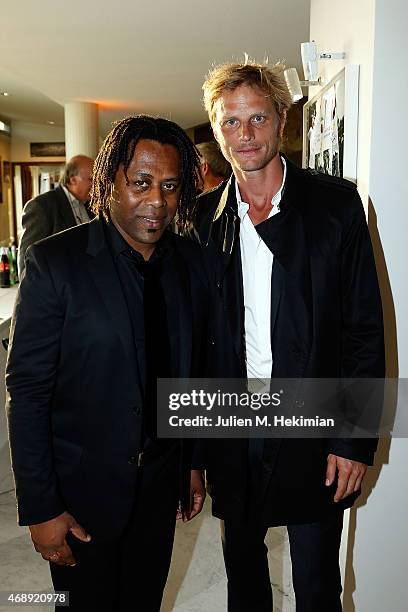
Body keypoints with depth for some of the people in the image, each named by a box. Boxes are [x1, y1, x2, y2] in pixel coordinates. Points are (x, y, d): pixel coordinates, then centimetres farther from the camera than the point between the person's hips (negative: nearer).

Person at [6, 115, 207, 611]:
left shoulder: (191, 263, -2)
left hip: (161, 481, 4)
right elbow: (27, 392, -14)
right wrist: (40, 509, -12)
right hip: (82, 488, -3)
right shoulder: (54, 262, -16)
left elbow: (193, 371, 7)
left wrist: (193, 462, 11)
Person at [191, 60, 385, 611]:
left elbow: (365, 326, -7)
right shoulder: (205, 216, 2)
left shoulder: (336, 204, -7)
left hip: (312, 430, -2)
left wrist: (355, 439, -10)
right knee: (242, 565, 23)